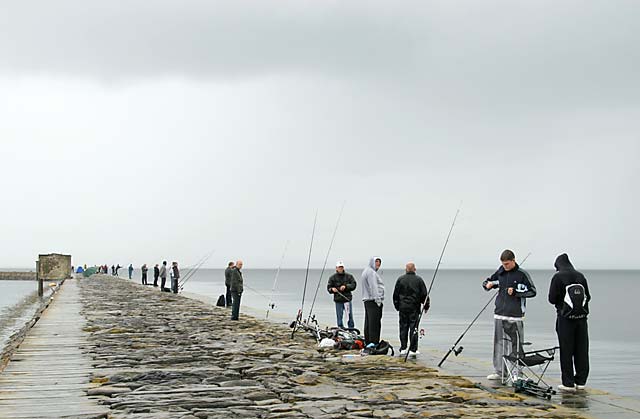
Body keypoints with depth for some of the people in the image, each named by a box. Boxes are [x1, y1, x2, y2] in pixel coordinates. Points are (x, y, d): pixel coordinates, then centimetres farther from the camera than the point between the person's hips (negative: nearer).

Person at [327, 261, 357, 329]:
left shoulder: (349, 276, 8)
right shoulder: (333, 277, 7)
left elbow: (353, 285, -1)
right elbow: (328, 288, 8)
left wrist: (346, 286, -16)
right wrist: (332, 289, -14)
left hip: (347, 299, 0)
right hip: (338, 301, 0)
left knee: (350, 317, 1)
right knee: (339, 317, 2)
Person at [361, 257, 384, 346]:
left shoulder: (366, 271, 23)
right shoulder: (371, 272, -10)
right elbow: (373, 287, -18)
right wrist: (378, 299, -20)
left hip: (367, 299, 11)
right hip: (373, 300, -11)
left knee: (368, 322, 11)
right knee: (374, 321, -12)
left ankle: (368, 342, 14)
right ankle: (373, 341, -14)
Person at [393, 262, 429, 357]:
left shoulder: (400, 279, 2)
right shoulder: (419, 280, -3)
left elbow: (395, 295, 6)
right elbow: (424, 294, 0)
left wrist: (397, 306, 16)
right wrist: (426, 306, 10)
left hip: (403, 307, 2)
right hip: (414, 308, -2)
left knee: (403, 328, 9)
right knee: (413, 328, 0)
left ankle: (403, 349, 11)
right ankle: (413, 350, -2)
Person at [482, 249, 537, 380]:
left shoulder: (522, 274, -3)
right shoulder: (500, 272, 9)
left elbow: (532, 292, -5)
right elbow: (486, 282, 21)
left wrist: (515, 292, -14)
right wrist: (488, 284, -3)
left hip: (515, 316, -5)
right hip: (499, 314, 5)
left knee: (515, 345, -3)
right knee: (498, 343, 6)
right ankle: (498, 371, 13)